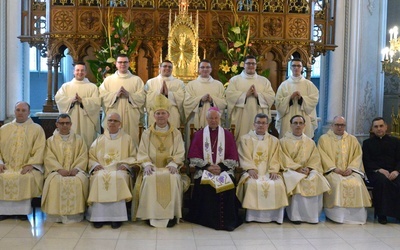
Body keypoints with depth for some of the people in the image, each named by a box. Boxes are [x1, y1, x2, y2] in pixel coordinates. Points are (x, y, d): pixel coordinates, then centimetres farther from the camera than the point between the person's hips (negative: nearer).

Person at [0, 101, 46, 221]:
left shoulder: (37, 129, 7)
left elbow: (39, 149, -2)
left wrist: (30, 164, -15)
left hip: (28, 167, -3)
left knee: (28, 177, -34)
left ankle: (22, 210, -20)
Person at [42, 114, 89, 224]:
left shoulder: (79, 139, 16)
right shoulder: (50, 141, 15)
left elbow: (83, 157, 5)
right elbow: (49, 158, 1)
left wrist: (76, 169, -14)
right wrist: (60, 169, -17)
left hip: (75, 170, 0)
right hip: (57, 170, 0)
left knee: (79, 180, -33)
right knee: (55, 181, -34)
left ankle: (75, 214, -25)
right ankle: (56, 214, -26)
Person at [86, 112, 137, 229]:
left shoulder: (127, 139, 17)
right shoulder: (99, 140, 22)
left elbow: (133, 157, 10)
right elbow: (91, 157, 15)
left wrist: (125, 164, -9)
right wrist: (95, 164, -6)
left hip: (119, 170, -2)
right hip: (102, 169, 2)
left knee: (117, 177, -36)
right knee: (99, 177, -33)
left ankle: (117, 216, -33)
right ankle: (98, 216, -30)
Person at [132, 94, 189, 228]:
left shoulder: (176, 134, 9)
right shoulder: (147, 133, 11)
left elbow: (180, 153, 2)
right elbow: (142, 153, 4)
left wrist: (173, 164, -17)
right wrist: (147, 164, -16)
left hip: (169, 168, 0)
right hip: (152, 168, 0)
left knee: (174, 179, -33)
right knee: (150, 179, -33)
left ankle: (170, 215, -22)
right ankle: (151, 215, -23)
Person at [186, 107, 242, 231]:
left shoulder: (227, 135, 13)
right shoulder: (199, 135, 12)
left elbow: (233, 159, 5)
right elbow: (194, 158, 3)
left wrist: (221, 167, -12)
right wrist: (208, 166, -11)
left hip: (224, 170, 0)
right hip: (204, 171, 0)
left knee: (227, 184, -30)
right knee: (205, 185, -30)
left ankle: (227, 221, -19)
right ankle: (208, 220, -17)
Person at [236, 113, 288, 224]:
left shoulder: (274, 140, 17)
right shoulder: (245, 139, 12)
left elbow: (275, 158, 7)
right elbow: (245, 157, 0)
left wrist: (273, 170, -11)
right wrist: (250, 169, -17)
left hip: (268, 172, 2)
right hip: (252, 172, -2)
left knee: (278, 184, -27)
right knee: (253, 184, -33)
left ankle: (274, 215, -16)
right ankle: (253, 215, -22)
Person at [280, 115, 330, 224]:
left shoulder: (310, 142, 17)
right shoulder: (284, 141, 7)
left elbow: (315, 159, 7)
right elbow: (285, 160, -4)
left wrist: (308, 168, -13)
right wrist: (298, 168, -17)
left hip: (308, 171, 3)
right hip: (291, 170, -2)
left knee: (316, 180, -28)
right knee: (298, 181, -34)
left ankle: (313, 214, -18)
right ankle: (296, 215, -26)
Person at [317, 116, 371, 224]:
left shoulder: (352, 140, 18)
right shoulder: (324, 139, 10)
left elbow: (358, 155, 10)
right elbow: (323, 156, -1)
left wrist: (351, 168, -8)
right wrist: (334, 168, -13)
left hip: (349, 171, 2)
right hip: (331, 171, -2)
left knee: (357, 183, -28)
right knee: (338, 183, -34)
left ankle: (355, 214, -17)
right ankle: (337, 214, -25)